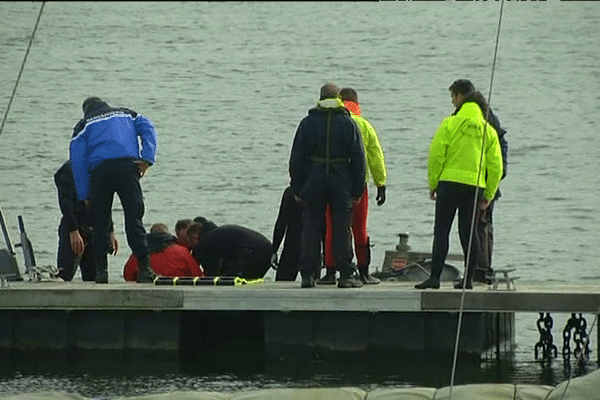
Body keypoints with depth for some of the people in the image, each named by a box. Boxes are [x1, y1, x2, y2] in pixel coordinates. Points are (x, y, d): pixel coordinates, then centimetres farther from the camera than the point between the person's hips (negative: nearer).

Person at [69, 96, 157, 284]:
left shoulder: (84, 125, 24)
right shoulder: (126, 114, 30)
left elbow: (77, 159, 14)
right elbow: (147, 128, 12)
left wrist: (84, 195, 13)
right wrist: (147, 159, 1)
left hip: (100, 169, 0)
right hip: (128, 165, 0)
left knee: (100, 221, 7)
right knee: (134, 217, -3)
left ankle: (101, 270, 0)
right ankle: (144, 268, -13)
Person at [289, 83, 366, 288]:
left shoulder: (308, 123, 3)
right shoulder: (348, 123, 1)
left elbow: (296, 158, 4)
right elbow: (358, 158, 1)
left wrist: (297, 188, 9)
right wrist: (358, 190, 5)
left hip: (313, 183, 1)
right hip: (341, 184, -1)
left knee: (311, 228, 5)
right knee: (341, 229, 2)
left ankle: (307, 275, 2)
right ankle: (346, 275, -1)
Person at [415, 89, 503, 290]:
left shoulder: (449, 124, 0)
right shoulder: (488, 131, 9)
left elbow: (436, 155, -6)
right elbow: (495, 166, 8)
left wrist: (432, 183, 2)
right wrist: (489, 195, 15)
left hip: (449, 183, -3)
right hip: (475, 186, 3)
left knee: (441, 231, -2)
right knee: (468, 232, 9)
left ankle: (435, 277, -10)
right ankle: (468, 279, 8)